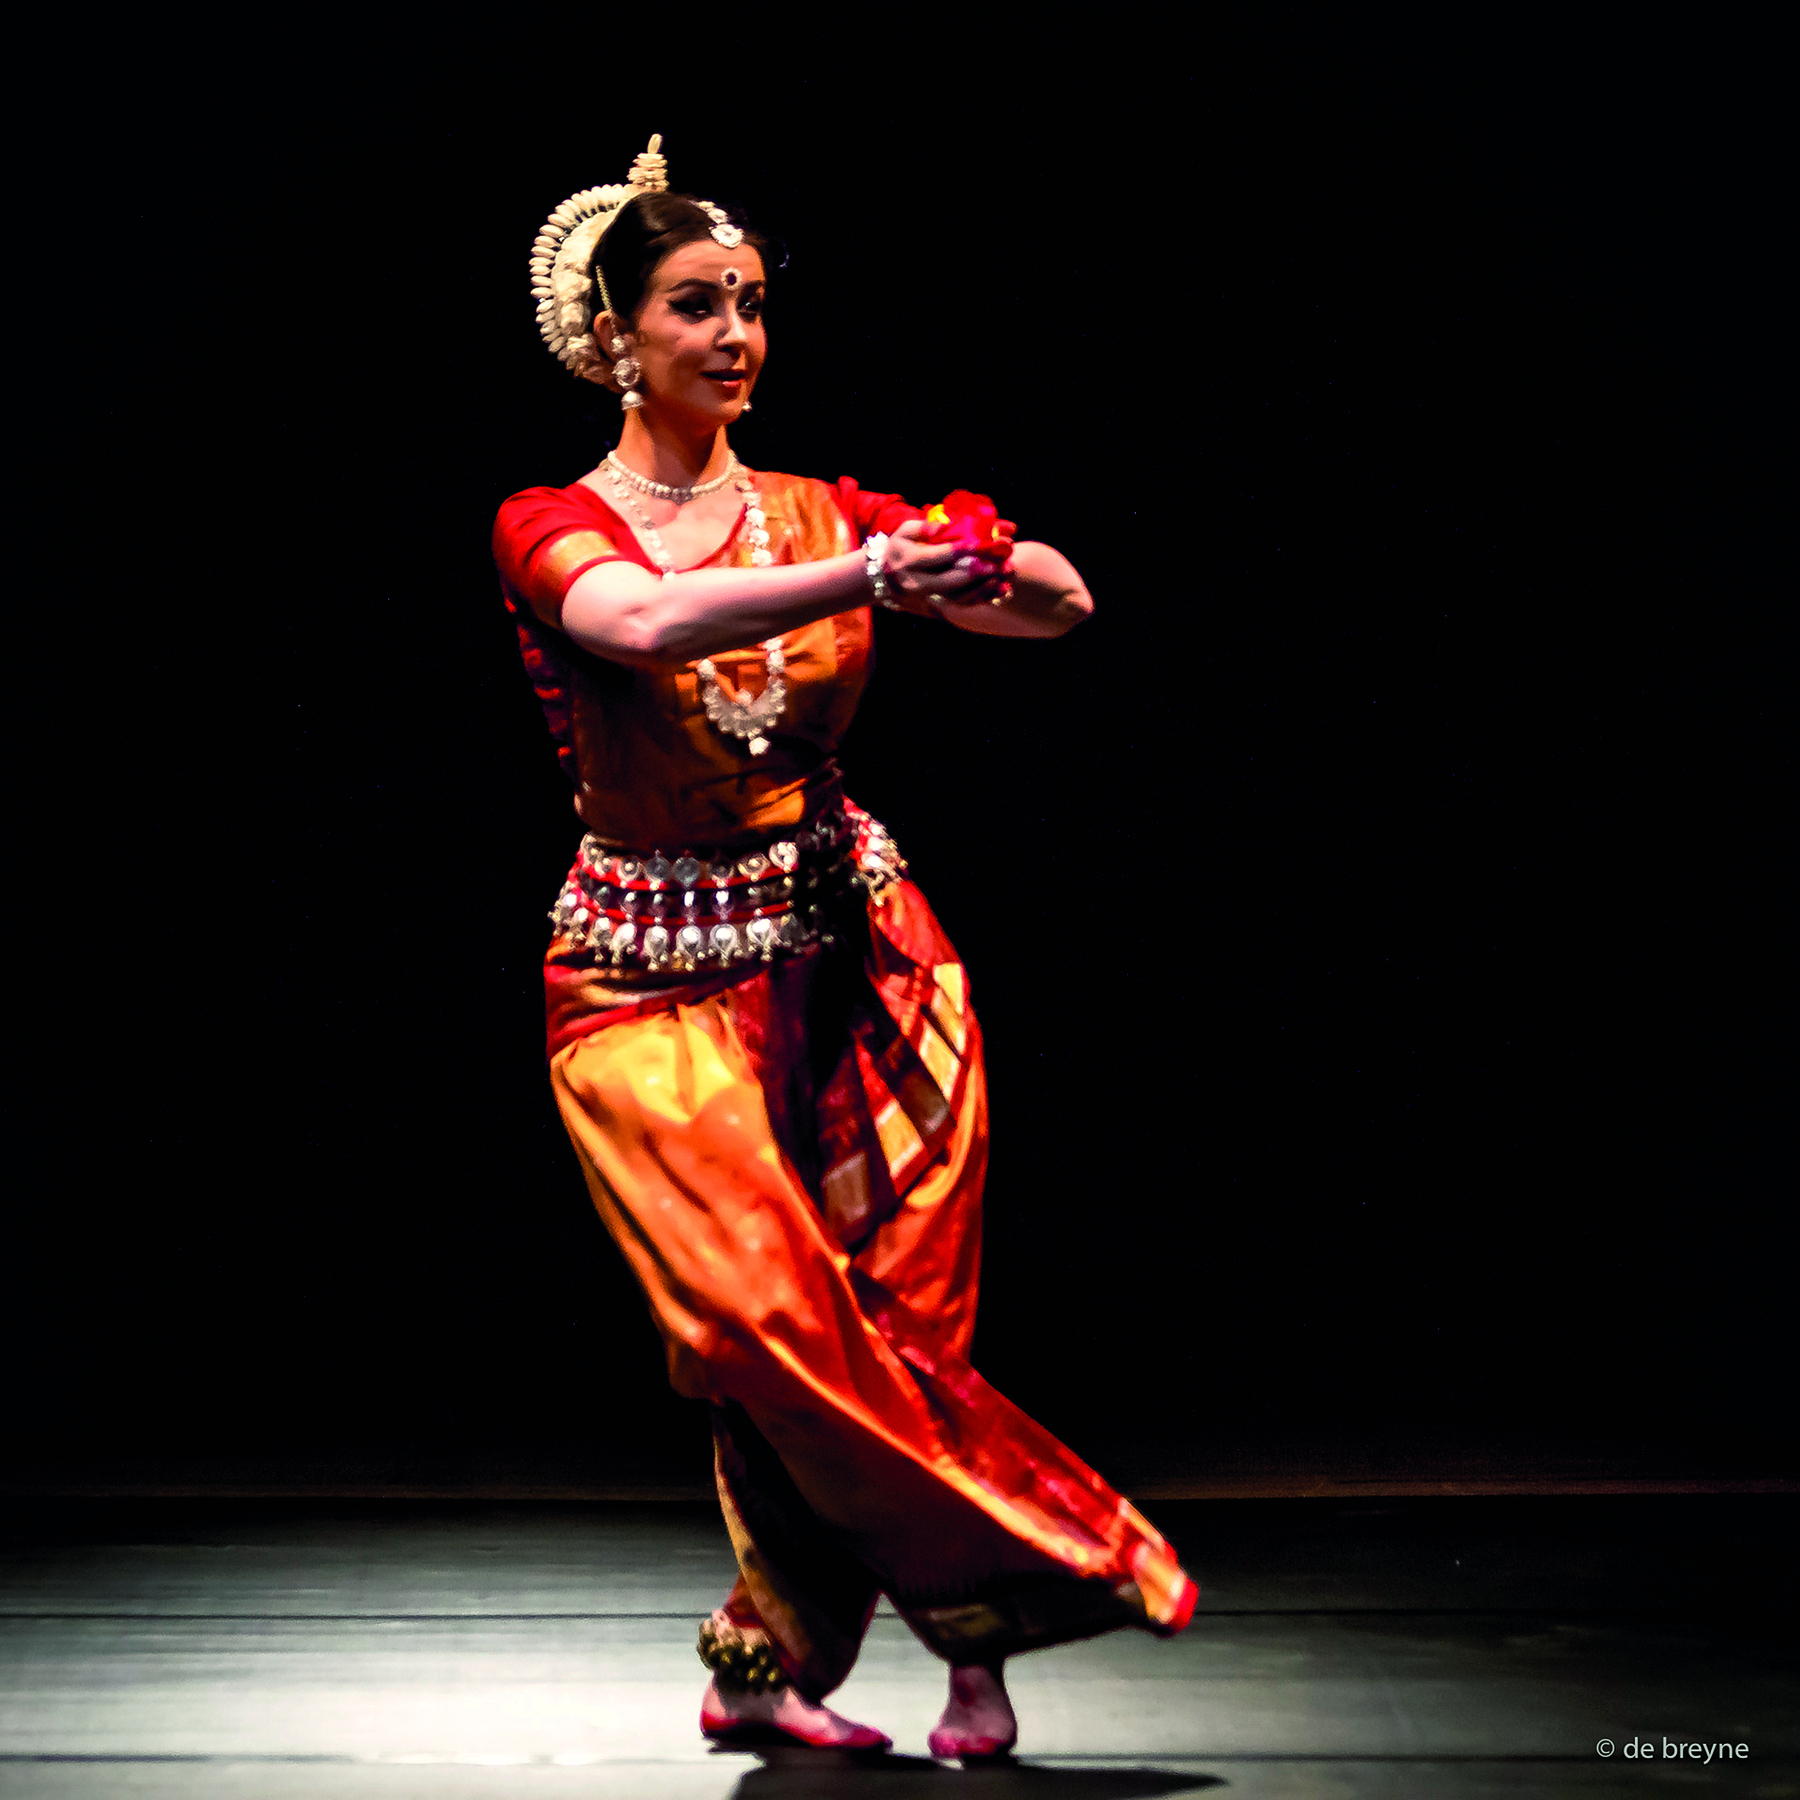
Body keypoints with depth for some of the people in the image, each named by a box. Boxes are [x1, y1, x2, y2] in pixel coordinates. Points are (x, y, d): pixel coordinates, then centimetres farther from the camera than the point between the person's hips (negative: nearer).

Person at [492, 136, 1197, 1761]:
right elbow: (644, 622, -26)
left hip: (856, 957, 3)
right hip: (657, 981, -3)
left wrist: (980, 561, -24)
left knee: (894, 1315, -3)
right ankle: (985, 1618, 7)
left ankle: (768, 1668, 16)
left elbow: (1067, 606, -1)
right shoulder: (550, 532, -2)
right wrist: (865, 577, -38)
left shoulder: (823, 514, 7)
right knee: (779, 1327, -12)